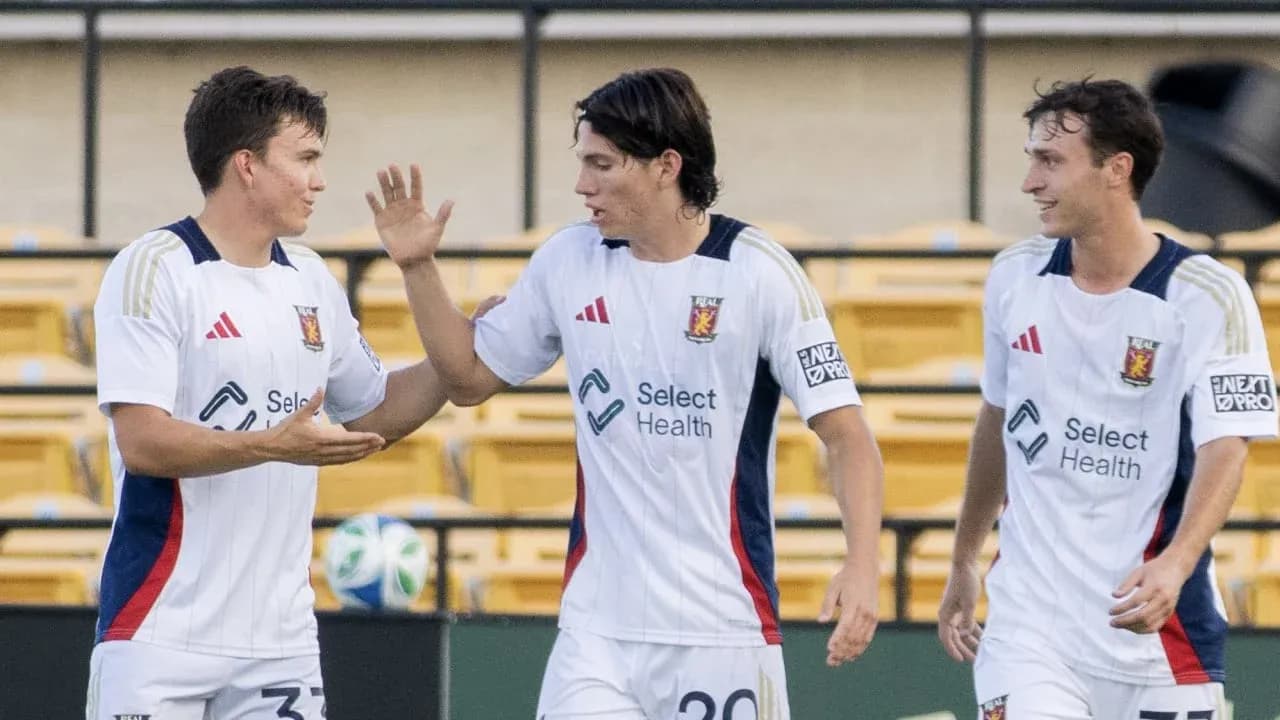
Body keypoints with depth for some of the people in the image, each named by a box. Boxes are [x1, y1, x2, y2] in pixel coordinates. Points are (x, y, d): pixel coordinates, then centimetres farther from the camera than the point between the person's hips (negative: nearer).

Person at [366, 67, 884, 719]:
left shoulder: (759, 273, -8)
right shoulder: (566, 263, 5)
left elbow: (846, 435, -9)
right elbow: (469, 377, 19)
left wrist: (862, 566, -22)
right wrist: (418, 268, 6)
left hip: (726, 632, -3)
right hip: (598, 632, 3)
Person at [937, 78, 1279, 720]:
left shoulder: (1208, 296, -10)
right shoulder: (1014, 279, 5)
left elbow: (1225, 449, -18)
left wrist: (1175, 564, -35)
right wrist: (963, 562, 25)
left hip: (1154, 619, -2)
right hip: (1029, 617, 2)